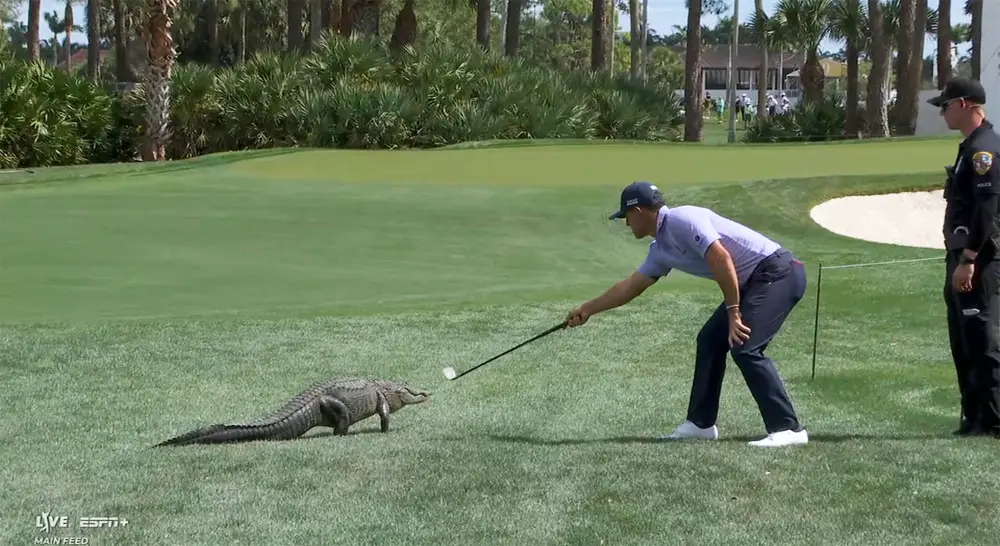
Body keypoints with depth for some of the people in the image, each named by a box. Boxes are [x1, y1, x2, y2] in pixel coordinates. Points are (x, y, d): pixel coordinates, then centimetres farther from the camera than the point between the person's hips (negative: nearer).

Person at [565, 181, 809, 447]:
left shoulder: (682, 220, -16)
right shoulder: (661, 249, 13)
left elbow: (721, 259, -25)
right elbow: (630, 286, 25)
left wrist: (733, 311, -22)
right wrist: (587, 310, 33)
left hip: (778, 272, -10)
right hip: (752, 282, 10)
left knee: (745, 348, -19)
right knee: (709, 340, 14)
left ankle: (787, 429, -19)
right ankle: (701, 423, 22)